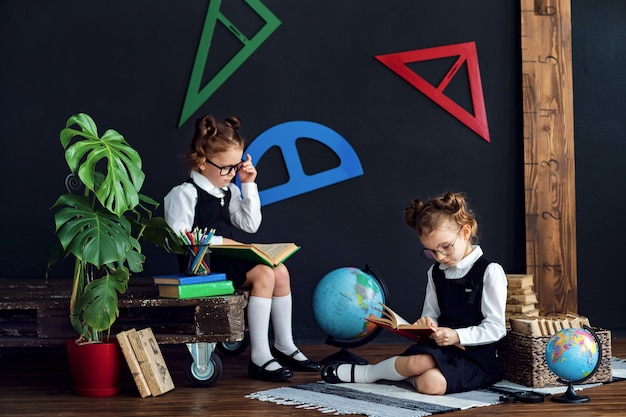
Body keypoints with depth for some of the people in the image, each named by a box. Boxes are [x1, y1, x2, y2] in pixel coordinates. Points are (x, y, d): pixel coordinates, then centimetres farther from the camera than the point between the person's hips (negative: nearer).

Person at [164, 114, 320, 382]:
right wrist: (218, 241, -20)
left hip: (226, 260, 8)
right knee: (263, 275, -23)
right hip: (202, 266, -8)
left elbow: (251, 225, 12)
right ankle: (259, 358, -23)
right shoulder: (184, 194, -11)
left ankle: (284, 345, 2)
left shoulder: (228, 191, 13)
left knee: (280, 270, -9)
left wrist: (249, 186, 6)